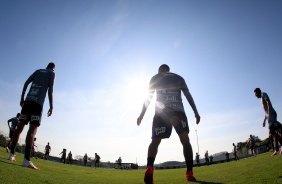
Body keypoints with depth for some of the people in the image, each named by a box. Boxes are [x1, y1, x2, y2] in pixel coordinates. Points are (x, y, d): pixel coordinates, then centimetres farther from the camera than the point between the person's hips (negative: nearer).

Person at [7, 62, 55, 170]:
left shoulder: (38, 71, 23)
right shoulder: (52, 74, 9)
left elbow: (26, 83, 13)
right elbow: (50, 90, -2)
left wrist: (22, 98, 17)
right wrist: (51, 106, -3)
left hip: (28, 101, 5)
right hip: (38, 103, -5)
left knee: (20, 127, 10)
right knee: (33, 129, -13)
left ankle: (11, 154, 13)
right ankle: (27, 160, -21)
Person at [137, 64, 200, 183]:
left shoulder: (155, 78, 22)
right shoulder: (179, 78, 26)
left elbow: (148, 97, 14)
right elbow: (188, 95, 17)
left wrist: (142, 114, 14)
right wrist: (196, 113, 15)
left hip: (161, 111, 0)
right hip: (178, 110, 1)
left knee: (155, 140, 0)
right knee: (185, 140, 2)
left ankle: (149, 167, -23)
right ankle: (189, 173, -7)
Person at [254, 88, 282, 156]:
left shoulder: (263, 94, 3)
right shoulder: (262, 99, 29)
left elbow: (269, 103, -13)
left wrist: (269, 114, -22)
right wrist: (264, 120, 25)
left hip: (271, 114, -9)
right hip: (269, 116, 9)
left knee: (271, 131, -22)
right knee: (273, 132, 3)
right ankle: (277, 150, 1)